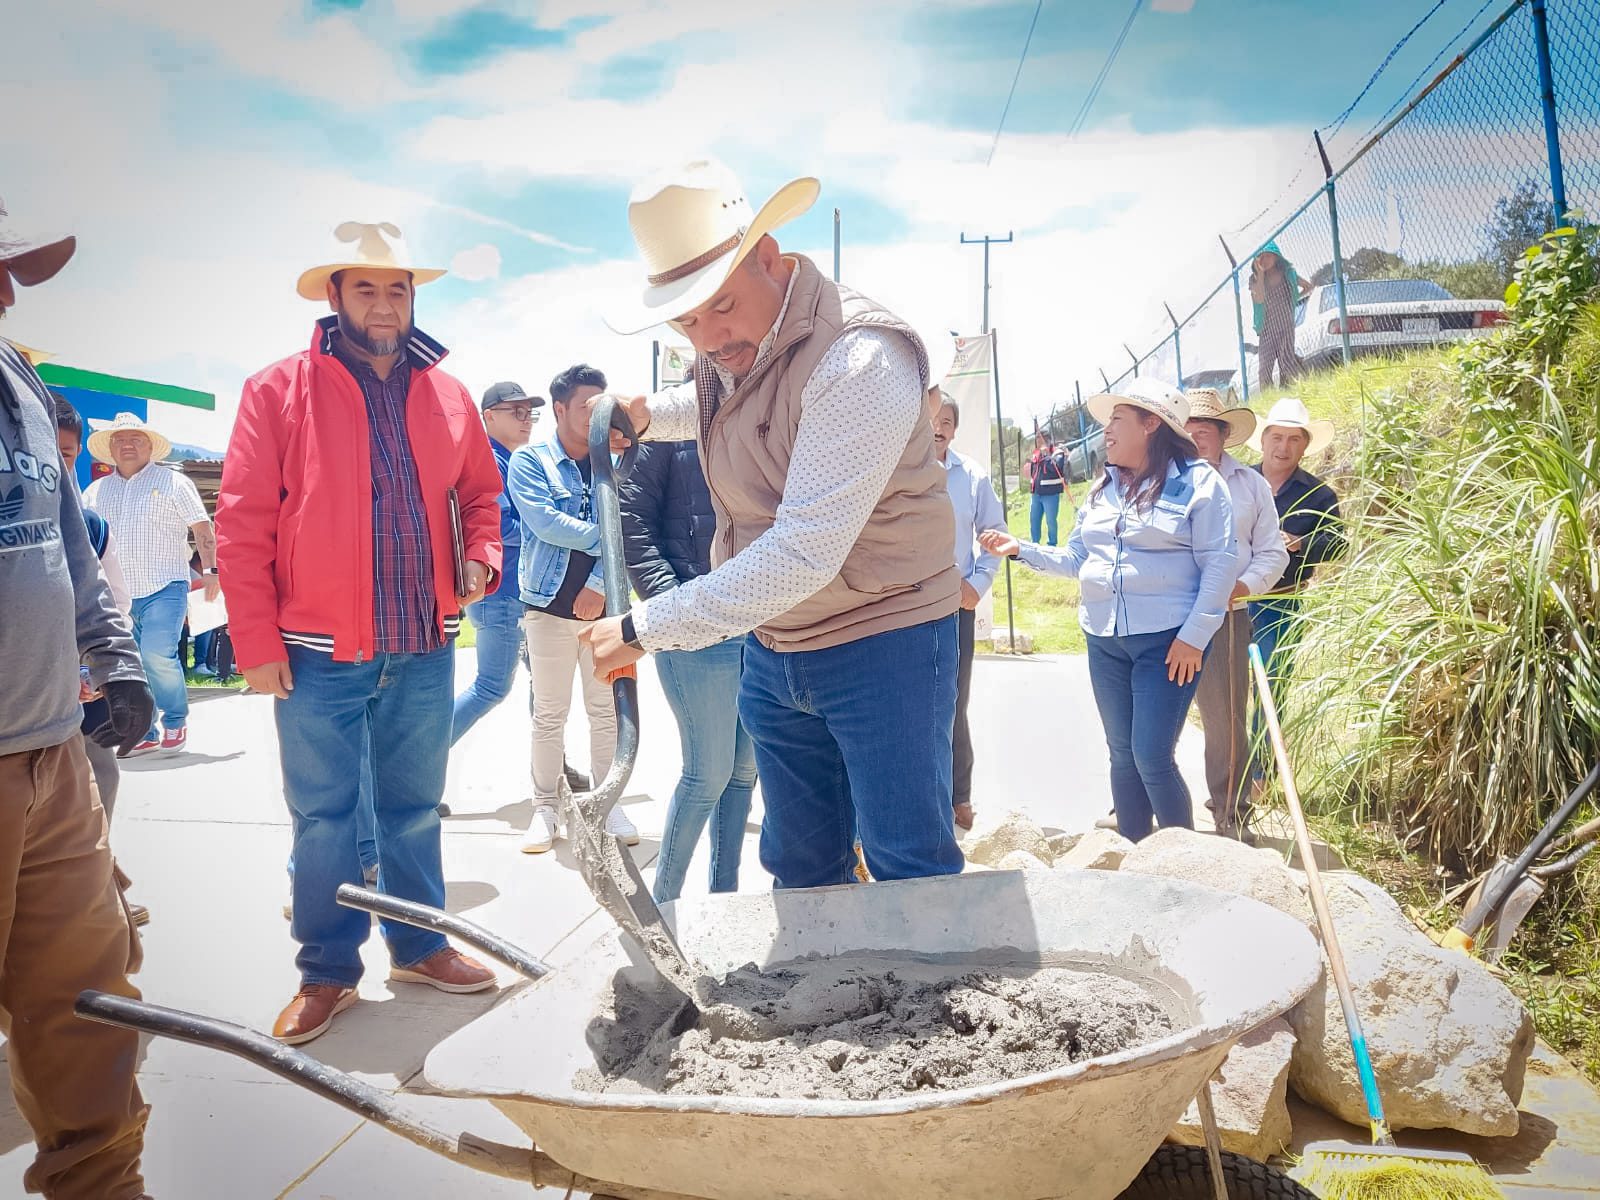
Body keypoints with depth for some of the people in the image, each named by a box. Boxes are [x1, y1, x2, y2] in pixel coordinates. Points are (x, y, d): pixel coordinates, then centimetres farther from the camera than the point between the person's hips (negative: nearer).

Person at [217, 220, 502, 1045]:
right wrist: (257, 641, -10)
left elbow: (480, 492, 19)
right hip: (319, 652, -3)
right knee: (323, 817, 7)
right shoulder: (279, 390, -4)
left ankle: (419, 947, 31)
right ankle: (326, 973, 22)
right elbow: (242, 522, -6)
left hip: (424, 647, 4)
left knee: (414, 809, 16)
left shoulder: (446, 395, 8)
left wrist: (480, 558, -2)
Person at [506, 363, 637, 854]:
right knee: (549, 713, 4)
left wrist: (599, 582, -16)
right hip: (550, 605, -2)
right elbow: (543, 521, -16)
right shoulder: (530, 459, -1)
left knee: (606, 710, 7)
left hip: (604, 603, 2)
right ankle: (546, 807, 15)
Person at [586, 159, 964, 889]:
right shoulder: (725, 347, 1)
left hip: (882, 642, -7)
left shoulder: (859, 360, -26)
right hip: (772, 649, 8)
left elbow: (804, 553, -31)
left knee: (911, 875, 0)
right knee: (799, 867, 17)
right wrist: (649, 415, 9)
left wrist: (644, 629, -25)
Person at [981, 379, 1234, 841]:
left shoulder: (1197, 481, -5)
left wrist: (1194, 636, -14)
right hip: (1104, 640, 6)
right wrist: (1020, 549, 5)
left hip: (1167, 640, -6)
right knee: (1122, 755, 10)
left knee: (1153, 758, -10)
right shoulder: (1102, 489, 14)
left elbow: (1219, 565, -9)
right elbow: (1075, 559, 17)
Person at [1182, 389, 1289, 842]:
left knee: (1226, 720, 4)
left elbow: (1272, 552, 9)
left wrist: (1243, 586, -10)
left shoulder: (1250, 484, 10)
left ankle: (1231, 816, 18)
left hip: (1225, 618, 0)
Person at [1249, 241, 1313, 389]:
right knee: (1265, 364, -3)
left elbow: (1308, 287, 19)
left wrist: (1295, 299, 6)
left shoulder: (1287, 273, 5)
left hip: (1286, 325, -1)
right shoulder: (1255, 278, 4)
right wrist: (1261, 273, -13)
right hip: (1266, 328, 2)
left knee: (1286, 358, -14)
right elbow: (1260, 298, -15)